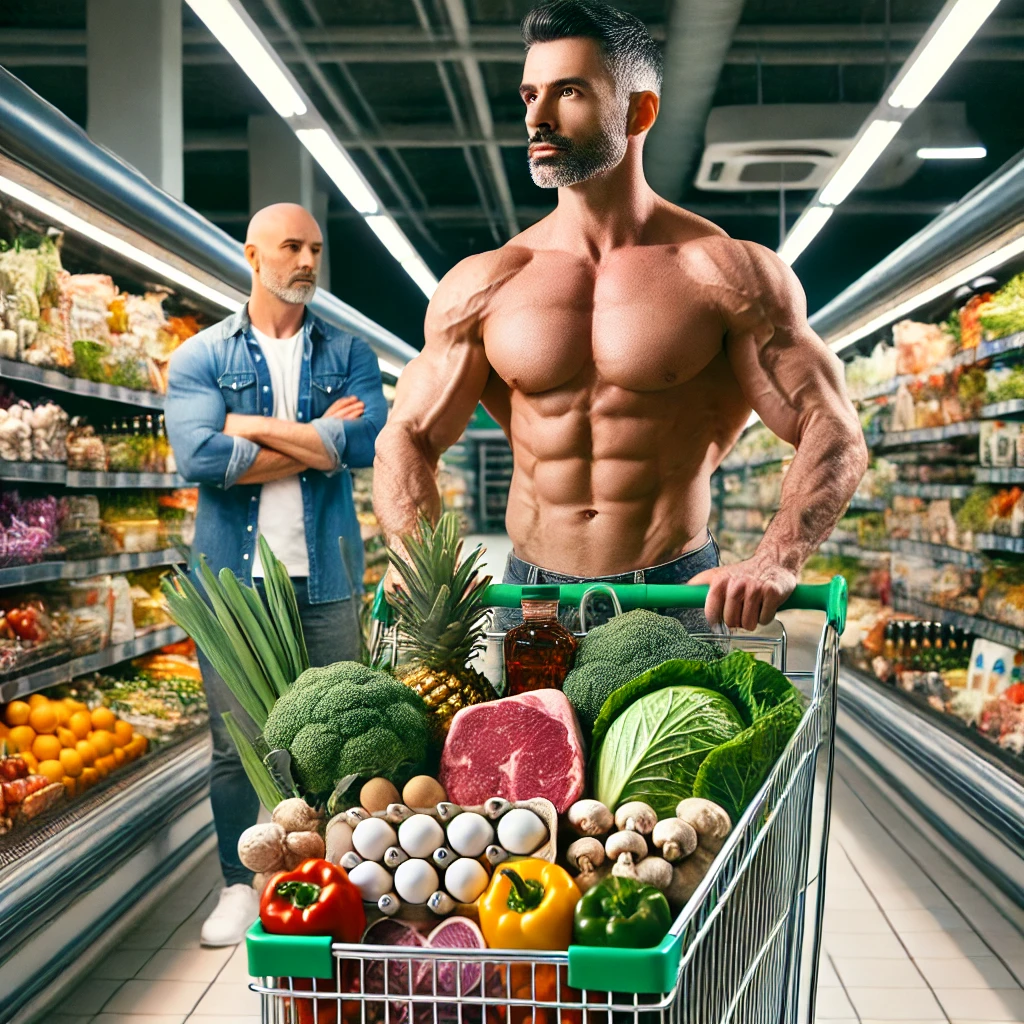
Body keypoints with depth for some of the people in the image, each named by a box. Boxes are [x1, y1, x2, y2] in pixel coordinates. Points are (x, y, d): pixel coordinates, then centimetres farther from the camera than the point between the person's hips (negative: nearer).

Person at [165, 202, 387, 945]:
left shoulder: (348, 353, 9)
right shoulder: (201, 356, 6)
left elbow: (366, 441, -10)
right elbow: (198, 455, -12)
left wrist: (251, 426, -7)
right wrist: (315, 439, -8)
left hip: (326, 576, 1)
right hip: (234, 575, -1)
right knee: (235, 744, 4)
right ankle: (240, 886, 19)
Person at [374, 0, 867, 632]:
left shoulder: (725, 273, -3)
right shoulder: (482, 285, 4)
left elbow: (835, 435, -7)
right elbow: (407, 438, 7)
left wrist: (775, 563, -25)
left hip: (680, 596, -2)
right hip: (530, 594, 2)